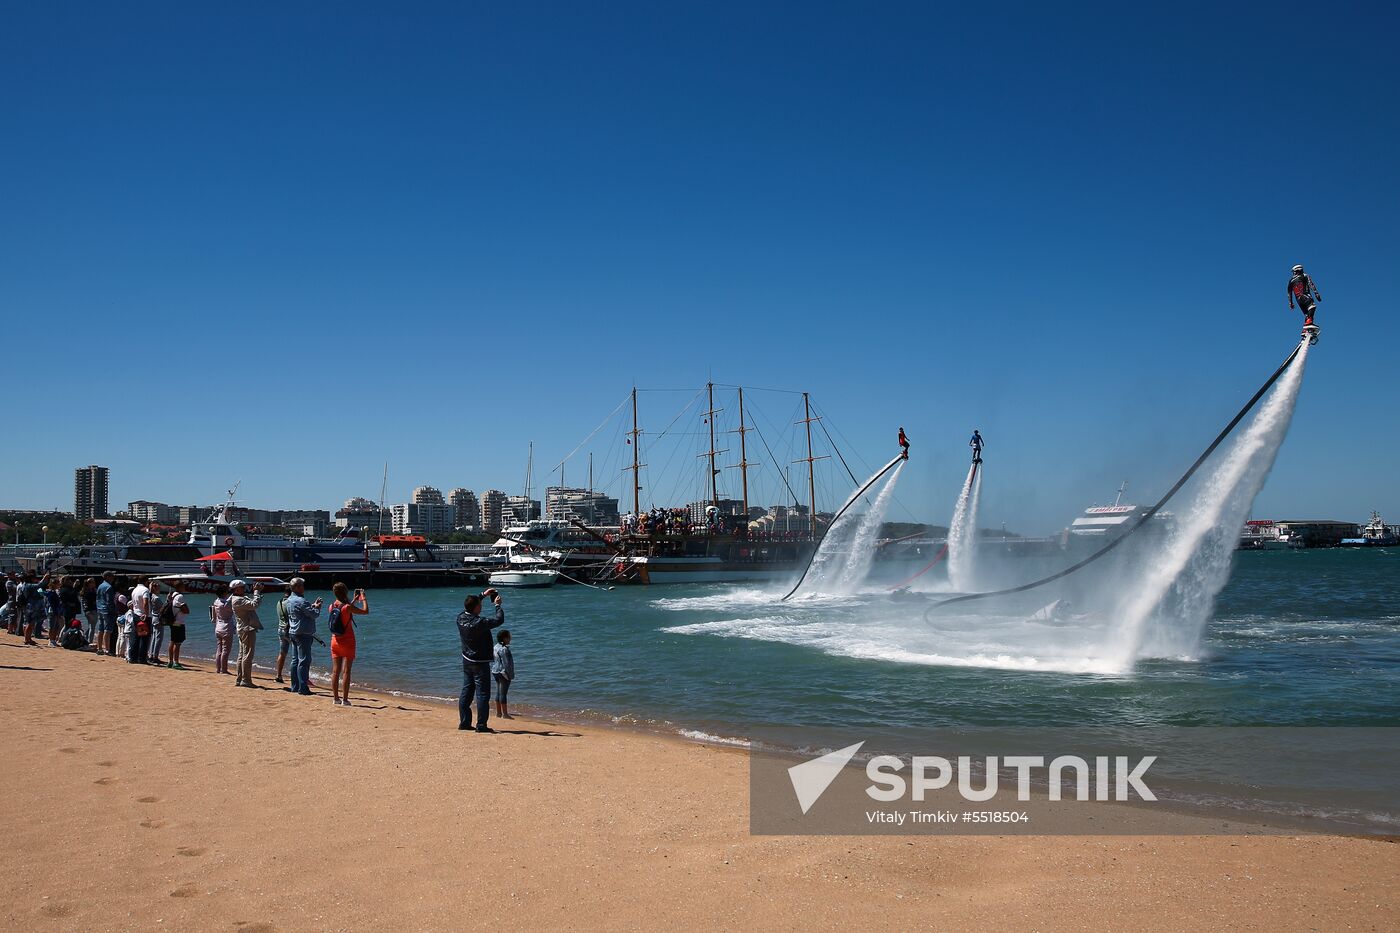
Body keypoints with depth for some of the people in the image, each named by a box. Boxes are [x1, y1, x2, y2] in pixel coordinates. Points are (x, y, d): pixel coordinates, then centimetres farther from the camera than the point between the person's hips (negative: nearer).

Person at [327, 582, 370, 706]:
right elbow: (365, 611, -10)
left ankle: (336, 698, 11)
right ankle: (345, 699, -4)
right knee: (346, 671, -2)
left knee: (335, 671, 8)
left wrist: (355, 600, 27)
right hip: (347, 642, -6)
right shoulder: (348, 607, -17)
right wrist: (364, 598, 4)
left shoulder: (332, 607, 2)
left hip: (335, 641, 6)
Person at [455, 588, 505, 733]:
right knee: (482, 694, -1)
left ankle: (464, 722, 18)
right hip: (480, 663, -8)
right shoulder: (479, 622, -26)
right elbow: (499, 620, -19)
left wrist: (483, 595, 20)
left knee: (466, 691, 14)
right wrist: (498, 605, -3)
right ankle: (481, 725, 0)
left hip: (466, 660, 8)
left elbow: (468, 606, 17)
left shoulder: (461, 617, -4)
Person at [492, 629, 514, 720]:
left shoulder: (496, 647, 10)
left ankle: (498, 712, 21)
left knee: (498, 693, 14)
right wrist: (509, 675, -14)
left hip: (496, 672, 10)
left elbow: (492, 661, 16)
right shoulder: (504, 649, -19)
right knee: (503, 693, -6)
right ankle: (505, 714, -4)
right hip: (503, 673, -10)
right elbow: (506, 663, -20)